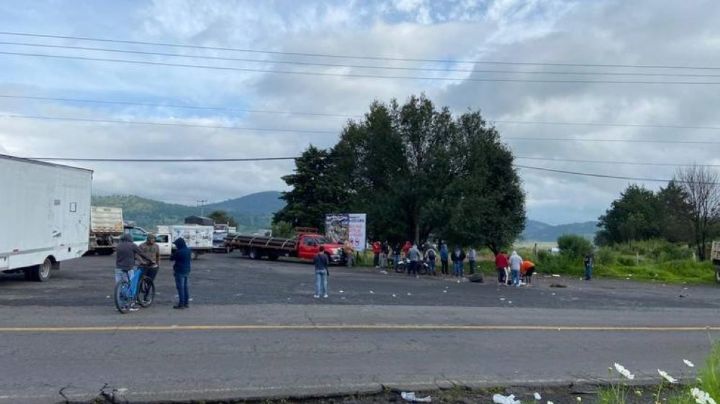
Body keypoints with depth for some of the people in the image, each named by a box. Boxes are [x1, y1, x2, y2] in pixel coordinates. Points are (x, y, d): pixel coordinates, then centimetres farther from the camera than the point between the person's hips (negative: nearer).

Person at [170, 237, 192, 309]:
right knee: (185, 287, 15)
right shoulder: (188, 251, 5)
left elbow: (171, 258, -10)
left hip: (179, 271, -8)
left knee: (180, 287, -2)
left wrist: (173, 252, 5)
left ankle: (181, 304, 0)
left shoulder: (179, 252, -20)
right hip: (187, 271, 8)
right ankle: (186, 303, 20)